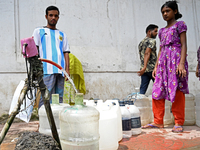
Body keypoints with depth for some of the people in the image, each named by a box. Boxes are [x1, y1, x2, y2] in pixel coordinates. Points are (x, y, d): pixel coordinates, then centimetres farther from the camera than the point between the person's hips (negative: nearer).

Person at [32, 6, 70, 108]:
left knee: (59, 98, 5)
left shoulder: (62, 34, 23)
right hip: (46, 70, -3)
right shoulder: (39, 31, 15)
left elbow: (66, 52, 16)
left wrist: (67, 69, 4)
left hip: (60, 70, 4)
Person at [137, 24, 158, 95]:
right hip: (152, 69, -7)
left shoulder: (141, 42, 19)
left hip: (144, 69, 7)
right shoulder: (152, 40, -7)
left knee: (142, 90, 4)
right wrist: (144, 67, -29)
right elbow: (147, 53, -20)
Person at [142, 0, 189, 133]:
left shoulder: (180, 25, 5)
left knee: (177, 91, -5)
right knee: (157, 91, 0)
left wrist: (182, 63, -16)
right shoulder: (162, 31, 22)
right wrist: (156, 66, 12)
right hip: (163, 62, 6)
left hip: (176, 60, -6)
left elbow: (184, 45, -4)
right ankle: (158, 122, 7)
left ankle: (179, 123, 4)